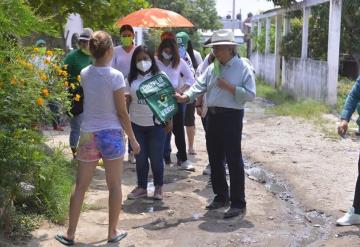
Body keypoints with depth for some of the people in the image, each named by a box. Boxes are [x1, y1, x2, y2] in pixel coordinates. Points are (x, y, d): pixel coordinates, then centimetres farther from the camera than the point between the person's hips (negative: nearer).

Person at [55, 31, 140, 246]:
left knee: (81, 186, 11)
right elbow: (122, 113, -10)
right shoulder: (115, 76, -13)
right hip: (112, 134, -4)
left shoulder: (84, 74, 1)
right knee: (115, 186, 10)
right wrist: (133, 139, -1)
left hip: (88, 135, 4)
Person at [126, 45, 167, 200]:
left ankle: (159, 187, 20)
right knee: (140, 157, 10)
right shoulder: (131, 79, 5)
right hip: (136, 124, 3)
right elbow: (127, 100, 9)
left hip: (156, 123, -2)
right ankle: (141, 187, 22)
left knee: (156, 157, 4)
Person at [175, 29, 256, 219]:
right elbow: (200, 86, 2)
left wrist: (229, 87, -18)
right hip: (213, 116, 7)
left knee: (234, 160, -3)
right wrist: (185, 97, -14)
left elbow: (250, 94, -12)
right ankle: (221, 196, 30)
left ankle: (238, 204, 5)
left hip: (231, 116, -7)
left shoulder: (243, 68, -7)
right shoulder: (212, 68, 11)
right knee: (215, 158, 14)